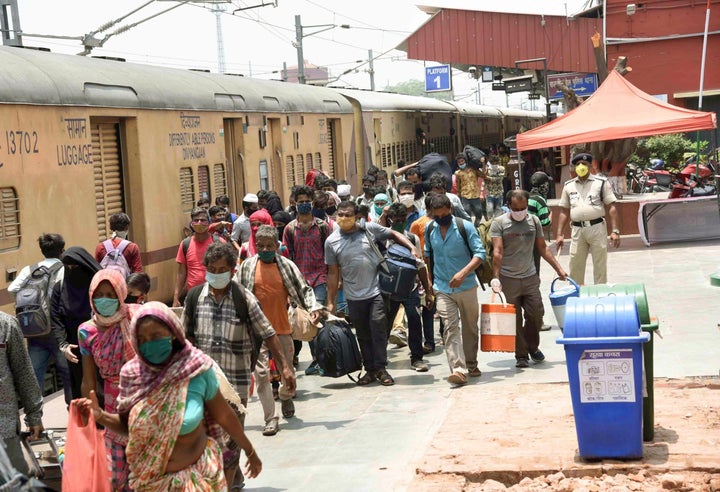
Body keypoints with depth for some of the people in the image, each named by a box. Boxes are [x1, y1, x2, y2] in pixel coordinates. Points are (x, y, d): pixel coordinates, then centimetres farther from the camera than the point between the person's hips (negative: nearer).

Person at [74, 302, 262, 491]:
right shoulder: (131, 374, -10)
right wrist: (99, 415, -16)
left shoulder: (197, 369, -17)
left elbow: (224, 416, -5)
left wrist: (250, 452, 5)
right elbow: (128, 424, 2)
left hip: (195, 476, -3)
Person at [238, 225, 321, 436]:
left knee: (287, 371, 13)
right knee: (261, 373, -6)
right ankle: (271, 418, 1)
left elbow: (303, 288, 2)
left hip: (282, 328, 1)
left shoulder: (287, 266, 0)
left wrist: (313, 307, -12)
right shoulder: (247, 266, 0)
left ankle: (286, 397, 45)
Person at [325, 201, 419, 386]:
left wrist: (412, 248, -3)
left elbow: (394, 234, 13)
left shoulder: (369, 229, 0)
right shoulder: (331, 241, 2)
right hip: (354, 296, 2)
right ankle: (370, 369, 19)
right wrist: (330, 302, 5)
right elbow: (333, 273, 6)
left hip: (377, 291, -1)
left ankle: (381, 369, 1)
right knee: (363, 335, 8)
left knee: (378, 329, -8)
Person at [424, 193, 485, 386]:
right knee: (450, 327, -13)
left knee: (470, 328, 12)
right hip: (442, 289, 1)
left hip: (467, 287, -1)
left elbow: (479, 254, -13)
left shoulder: (465, 227, -9)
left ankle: (471, 364, 29)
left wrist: (463, 272, -27)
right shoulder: (429, 230, 4)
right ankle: (458, 369, -21)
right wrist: (429, 278, 14)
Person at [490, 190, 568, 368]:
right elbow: (497, 252, -13)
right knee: (514, 320, 0)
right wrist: (495, 277, -22)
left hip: (530, 278, 3)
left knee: (536, 314, 0)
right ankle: (521, 355, 13)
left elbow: (542, 249, 13)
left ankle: (532, 347, 25)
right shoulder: (499, 223, -5)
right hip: (508, 279, -3)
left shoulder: (534, 221, 7)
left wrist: (559, 269, 10)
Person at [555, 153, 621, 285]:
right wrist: (559, 234, 6)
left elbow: (611, 207, -2)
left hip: (597, 228, -3)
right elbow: (564, 211, 13)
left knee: (600, 265, 4)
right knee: (575, 266, 6)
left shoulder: (601, 183, 1)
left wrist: (615, 231, -10)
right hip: (577, 230, 3)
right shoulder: (568, 186, 10)